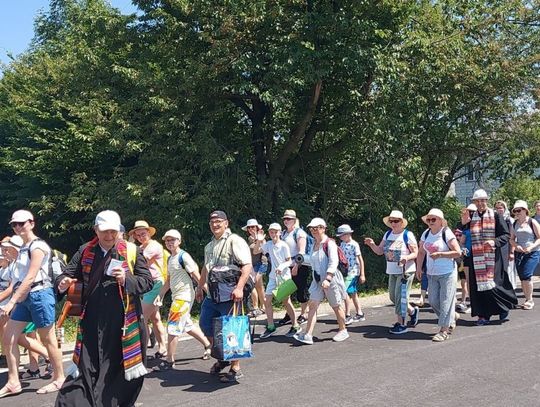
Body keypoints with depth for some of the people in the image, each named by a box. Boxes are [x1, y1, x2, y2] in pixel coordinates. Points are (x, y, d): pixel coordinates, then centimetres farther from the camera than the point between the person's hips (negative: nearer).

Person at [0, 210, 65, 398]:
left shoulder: (38, 246, -14)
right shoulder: (23, 247, 12)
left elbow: (30, 278, -20)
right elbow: (20, 277, 13)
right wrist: (15, 299, 8)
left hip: (39, 295, -9)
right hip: (24, 297, 9)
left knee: (48, 340, 2)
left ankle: (59, 378, 17)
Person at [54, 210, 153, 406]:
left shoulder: (132, 252, 1)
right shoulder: (85, 252, 8)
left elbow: (148, 281, 1)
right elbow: (67, 274, 12)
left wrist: (126, 279, -17)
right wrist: (62, 283, -11)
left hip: (123, 323, -1)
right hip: (92, 323, 1)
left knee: (121, 370, 9)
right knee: (88, 368, 2)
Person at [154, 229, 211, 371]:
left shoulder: (183, 256, -12)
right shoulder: (170, 259, 14)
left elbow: (196, 275, -15)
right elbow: (169, 280, 19)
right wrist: (160, 295, 16)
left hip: (184, 296, -9)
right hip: (176, 296, 9)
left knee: (172, 327, -6)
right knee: (187, 325, 17)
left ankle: (169, 361, 4)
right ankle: (208, 345, 31)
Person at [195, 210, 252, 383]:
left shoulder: (235, 241, -9)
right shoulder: (209, 246, 19)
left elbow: (247, 265, -18)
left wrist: (239, 287, -27)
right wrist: (200, 287, 32)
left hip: (229, 296, -9)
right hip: (212, 295, 9)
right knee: (205, 325, 12)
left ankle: (235, 369, 11)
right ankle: (222, 357, 30)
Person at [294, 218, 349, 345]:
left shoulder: (329, 243, -13)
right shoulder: (314, 244, 10)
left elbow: (334, 262, -20)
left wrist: (328, 279, -28)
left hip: (331, 279, -7)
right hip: (317, 280, 7)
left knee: (336, 306, 8)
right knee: (312, 305, -5)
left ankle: (343, 330, 27)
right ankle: (308, 335, -9)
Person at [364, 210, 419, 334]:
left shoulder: (407, 235, -10)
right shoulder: (387, 234, 7)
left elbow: (416, 253, -9)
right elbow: (380, 251, 7)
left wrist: (407, 257, -29)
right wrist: (371, 244, -11)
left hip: (405, 271, -7)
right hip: (392, 271, 7)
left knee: (400, 296, -6)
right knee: (393, 297, 12)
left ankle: (400, 323, 5)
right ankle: (412, 311, 34)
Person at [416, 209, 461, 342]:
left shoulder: (447, 234, -11)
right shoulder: (426, 234, 7)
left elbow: (458, 252, -14)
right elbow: (421, 252, 16)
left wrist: (440, 254, -21)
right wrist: (419, 268, 9)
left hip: (447, 273, -6)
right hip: (432, 274, 6)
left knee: (445, 301, -4)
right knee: (433, 301, 8)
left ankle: (444, 330, 1)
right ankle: (452, 317, 31)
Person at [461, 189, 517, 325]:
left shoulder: (495, 216, 1)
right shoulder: (470, 217, 9)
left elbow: (506, 235, -1)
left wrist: (495, 241, -18)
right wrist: (463, 222, -6)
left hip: (493, 256, -3)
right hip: (476, 257, 3)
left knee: (494, 283, -5)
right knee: (479, 285, 1)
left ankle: (504, 309, 19)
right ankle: (483, 315, 8)